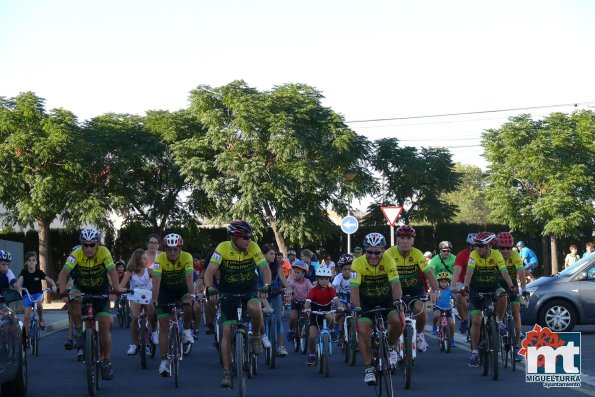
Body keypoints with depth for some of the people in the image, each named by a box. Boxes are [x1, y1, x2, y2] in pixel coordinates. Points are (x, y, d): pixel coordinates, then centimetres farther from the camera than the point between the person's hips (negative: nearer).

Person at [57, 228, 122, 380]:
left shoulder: (104, 252, -21)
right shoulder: (76, 254, -23)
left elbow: (112, 271, -30)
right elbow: (64, 273, -31)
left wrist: (117, 288, -46)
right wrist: (63, 292, -47)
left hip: (101, 291, 0)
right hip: (81, 289, 0)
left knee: (105, 325, -5)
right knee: (74, 299, -36)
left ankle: (106, 362, 8)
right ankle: (79, 332, -15)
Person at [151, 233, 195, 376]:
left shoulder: (186, 257, -25)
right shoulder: (160, 259, -25)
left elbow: (189, 278, -36)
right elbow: (156, 280, -34)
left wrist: (192, 295, -49)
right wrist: (155, 299, -45)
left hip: (182, 288, 0)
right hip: (165, 290, 0)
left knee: (189, 305, -33)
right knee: (164, 326, -8)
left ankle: (186, 330, -4)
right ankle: (164, 361, -3)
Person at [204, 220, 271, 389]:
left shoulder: (253, 247, -14)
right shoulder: (223, 248, -17)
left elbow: (265, 268, -21)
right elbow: (210, 271, -24)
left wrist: (265, 286, -39)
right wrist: (210, 289, -42)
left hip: (249, 290, 0)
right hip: (228, 292, 0)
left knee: (254, 308, -34)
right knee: (227, 331, -6)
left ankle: (256, 336, -5)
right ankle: (227, 372, 1)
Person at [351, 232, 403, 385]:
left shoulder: (388, 261, -18)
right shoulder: (358, 263, -20)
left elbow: (395, 283, -25)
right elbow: (354, 287, -27)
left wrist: (397, 301, -42)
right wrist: (357, 308, -40)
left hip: (386, 298, 1)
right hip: (366, 301, 0)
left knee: (398, 321, -25)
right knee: (363, 330, -20)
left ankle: (390, 347, 6)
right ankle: (368, 368, -9)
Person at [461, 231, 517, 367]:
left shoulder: (496, 255, -15)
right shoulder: (474, 254, -18)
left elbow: (504, 272, -24)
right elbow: (469, 272, -30)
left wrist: (511, 286, -39)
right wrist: (465, 287, -45)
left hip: (493, 288, 2)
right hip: (476, 290, -1)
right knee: (476, 321, -10)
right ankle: (474, 352, 1)